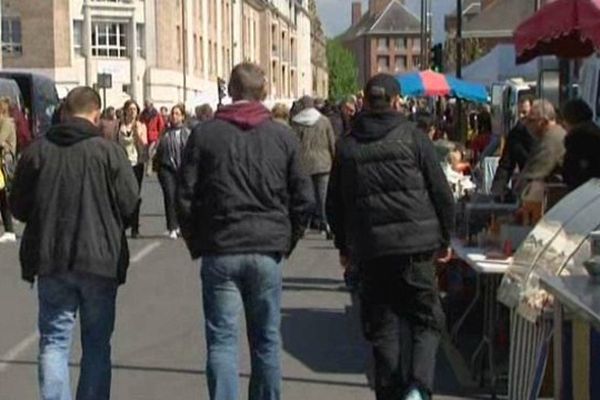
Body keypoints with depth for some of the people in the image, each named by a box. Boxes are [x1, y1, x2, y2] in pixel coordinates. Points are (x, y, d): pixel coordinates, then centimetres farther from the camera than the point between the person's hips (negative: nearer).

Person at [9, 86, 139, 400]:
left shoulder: (37, 150, -1)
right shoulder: (108, 151, -8)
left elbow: (18, 207, 4)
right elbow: (129, 203, -8)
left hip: (49, 260, 2)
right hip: (99, 259, -2)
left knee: (54, 340, 8)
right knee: (96, 342, 11)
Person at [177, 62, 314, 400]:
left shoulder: (205, 134, -1)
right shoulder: (284, 137, 2)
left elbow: (185, 197, -2)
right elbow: (304, 198, 2)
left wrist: (198, 244, 9)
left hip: (220, 251, -1)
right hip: (268, 252, 1)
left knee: (222, 340, 3)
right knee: (267, 341, 13)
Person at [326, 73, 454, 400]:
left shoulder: (347, 146, 6)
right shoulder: (412, 137, -1)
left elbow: (334, 204, 12)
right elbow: (441, 193, 0)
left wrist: (343, 246, 23)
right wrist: (445, 239, 11)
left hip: (370, 249, 2)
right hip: (416, 245, -2)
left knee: (383, 326, 12)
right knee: (426, 318, 7)